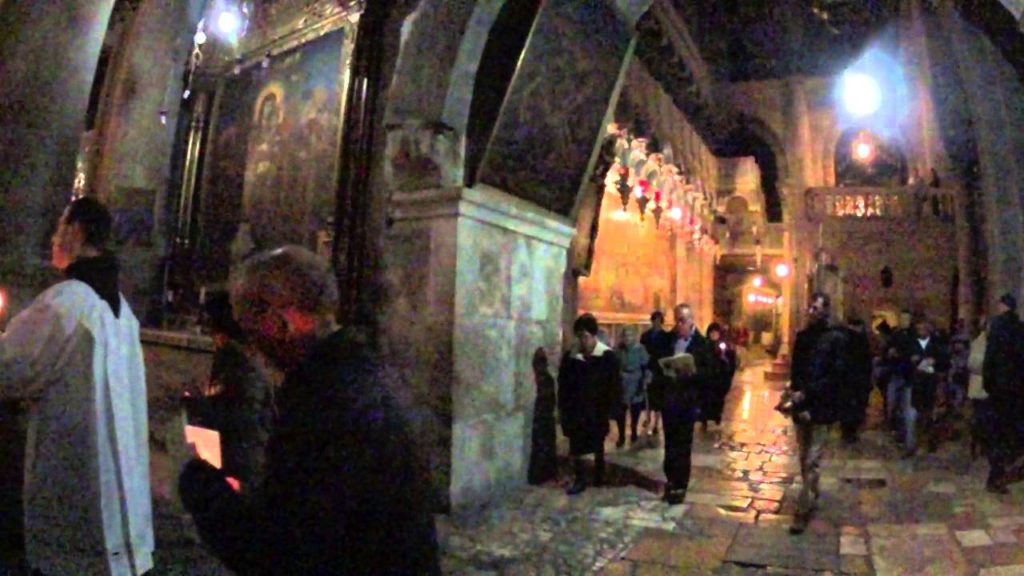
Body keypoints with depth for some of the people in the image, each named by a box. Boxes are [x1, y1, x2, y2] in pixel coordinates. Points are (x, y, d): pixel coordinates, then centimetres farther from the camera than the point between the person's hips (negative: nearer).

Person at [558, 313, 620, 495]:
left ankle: (599, 477, 30)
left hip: (598, 410, -2)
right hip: (575, 410, 2)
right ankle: (579, 480, 15)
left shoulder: (608, 357, -10)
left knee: (598, 446, 14)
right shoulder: (570, 357, -2)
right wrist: (562, 408, 1)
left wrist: (610, 408, -11)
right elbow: (563, 384, 4)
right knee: (575, 447, 2)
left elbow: (615, 386, -7)